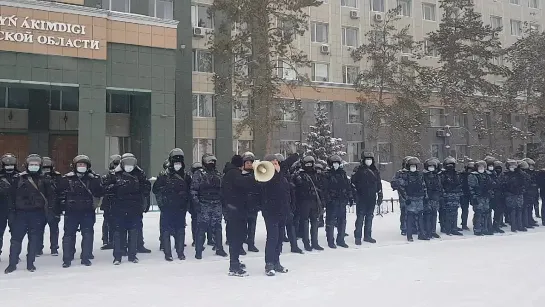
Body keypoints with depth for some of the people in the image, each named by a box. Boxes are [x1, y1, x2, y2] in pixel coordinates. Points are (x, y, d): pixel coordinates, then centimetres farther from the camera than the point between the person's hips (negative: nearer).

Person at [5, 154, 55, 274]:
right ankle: (12, 263, 9)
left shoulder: (44, 180, 5)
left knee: (34, 239, 5)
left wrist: (48, 207, -1)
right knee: (16, 237, 0)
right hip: (21, 213, -1)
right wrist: (12, 207, -3)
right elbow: (12, 194, 4)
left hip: (37, 214, 1)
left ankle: (30, 263, 14)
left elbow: (50, 195, 9)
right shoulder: (18, 178, 2)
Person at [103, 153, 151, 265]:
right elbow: (106, 187, -2)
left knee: (134, 232, 7)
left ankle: (132, 255, 18)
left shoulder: (139, 174, 6)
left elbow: (147, 186, 12)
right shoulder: (114, 174, 1)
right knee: (119, 232, 2)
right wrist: (116, 186, -16)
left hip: (135, 209, 2)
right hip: (119, 208, -2)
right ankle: (117, 256, 10)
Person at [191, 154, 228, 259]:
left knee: (217, 227, 10)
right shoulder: (198, 174, -3)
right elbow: (194, 190, -8)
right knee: (202, 227, -3)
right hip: (204, 206, -5)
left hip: (217, 206, 5)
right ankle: (198, 250, 5)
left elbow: (222, 189, 18)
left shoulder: (218, 174, 14)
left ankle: (219, 248, 20)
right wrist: (196, 203, -15)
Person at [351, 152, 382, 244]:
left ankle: (367, 236, 21)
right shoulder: (358, 170, -3)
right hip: (361, 199, -5)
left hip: (372, 199, 5)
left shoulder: (375, 171, 12)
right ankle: (358, 237, 2)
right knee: (360, 218, -4)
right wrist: (354, 195, -10)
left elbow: (379, 185, 17)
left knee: (369, 217, 11)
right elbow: (353, 183, -6)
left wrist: (380, 196, 15)